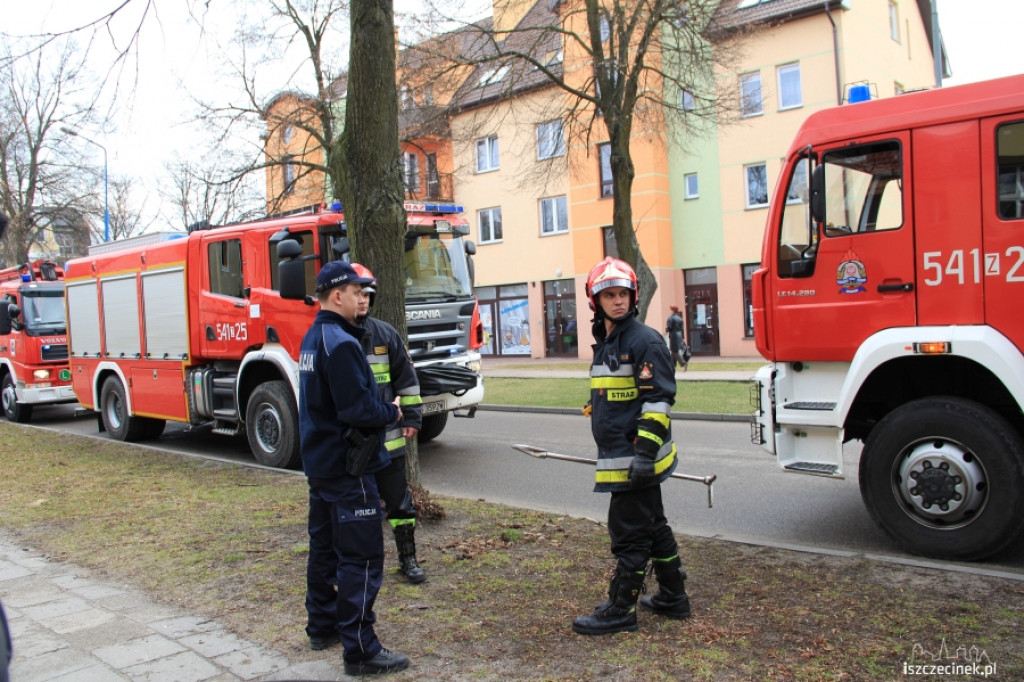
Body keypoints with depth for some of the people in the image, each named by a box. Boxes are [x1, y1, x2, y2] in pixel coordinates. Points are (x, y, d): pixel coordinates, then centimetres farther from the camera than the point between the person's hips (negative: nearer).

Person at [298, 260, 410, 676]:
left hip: (320, 462, 10)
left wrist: (382, 409, 7)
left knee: (325, 547, 19)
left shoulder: (312, 338, 12)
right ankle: (360, 651, 2)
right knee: (361, 559, -4)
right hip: (347, 468, -10)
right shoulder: (340, 342, -21)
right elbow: (358, 410, -26)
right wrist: (391, 412, -8)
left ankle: (323, 627, 32)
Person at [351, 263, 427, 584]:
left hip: (387, 437, 2)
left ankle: (408, 558, 24)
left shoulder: (385, 333, 3)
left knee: (399, 500, 10)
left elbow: (406, 377, 7)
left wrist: (411, 416, 3)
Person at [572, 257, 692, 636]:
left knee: (629, 534, 0)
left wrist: (644, 451, -24)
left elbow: (659, 399, -19)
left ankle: (620, 610, 11)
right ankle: (673, 597, 31)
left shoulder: (645, 341, -14)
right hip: (619, 456, 10)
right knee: (653, 527, 18)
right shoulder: (605, 343, 15)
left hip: (637, 459, -10)